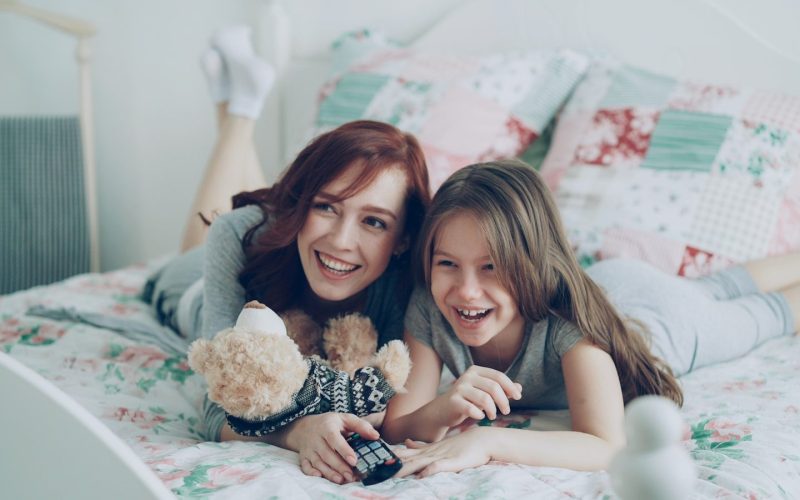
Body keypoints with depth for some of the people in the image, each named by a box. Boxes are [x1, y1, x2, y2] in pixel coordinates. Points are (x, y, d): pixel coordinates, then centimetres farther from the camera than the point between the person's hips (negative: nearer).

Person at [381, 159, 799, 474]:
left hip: (659, 313, -4)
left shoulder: (571, 317, -47)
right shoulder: (428, 312, -37)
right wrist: (439, 413, -57)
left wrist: (487, 440, -66)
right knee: (715, 288, 34)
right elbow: (395, 429, -36)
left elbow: (608, 447, -54)